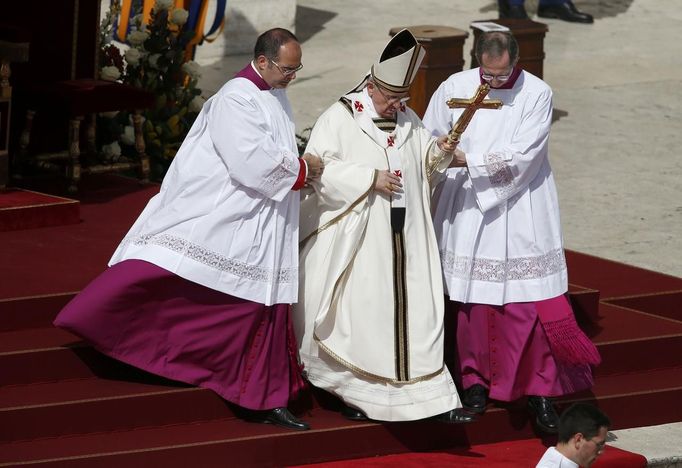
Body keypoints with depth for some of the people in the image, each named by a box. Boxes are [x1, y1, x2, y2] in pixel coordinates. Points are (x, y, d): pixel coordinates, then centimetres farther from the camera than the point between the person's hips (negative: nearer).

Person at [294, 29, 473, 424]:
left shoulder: (408, 121, 13)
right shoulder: (340, 118, -4)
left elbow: (423, 167, 17)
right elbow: (320, 169, -12)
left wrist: (438, 153, -5)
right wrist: (369, 178, -18)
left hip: (405, 239, 5)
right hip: (357, 239, -4)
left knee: (413, 313, 0)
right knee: (358, 313, -2)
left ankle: (432, 399, -3)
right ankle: (355, 392, 11)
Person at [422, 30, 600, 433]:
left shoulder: (537, 94, -7)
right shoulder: (455, 88, 0)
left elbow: (521, 157, -15)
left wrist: (467, 160, -21)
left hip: (520, 214, -2)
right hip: (468, 211, 2)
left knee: (529, 302, -4)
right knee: (474, 300, 4)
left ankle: (540, 388, 3)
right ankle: (476, 379, 18)